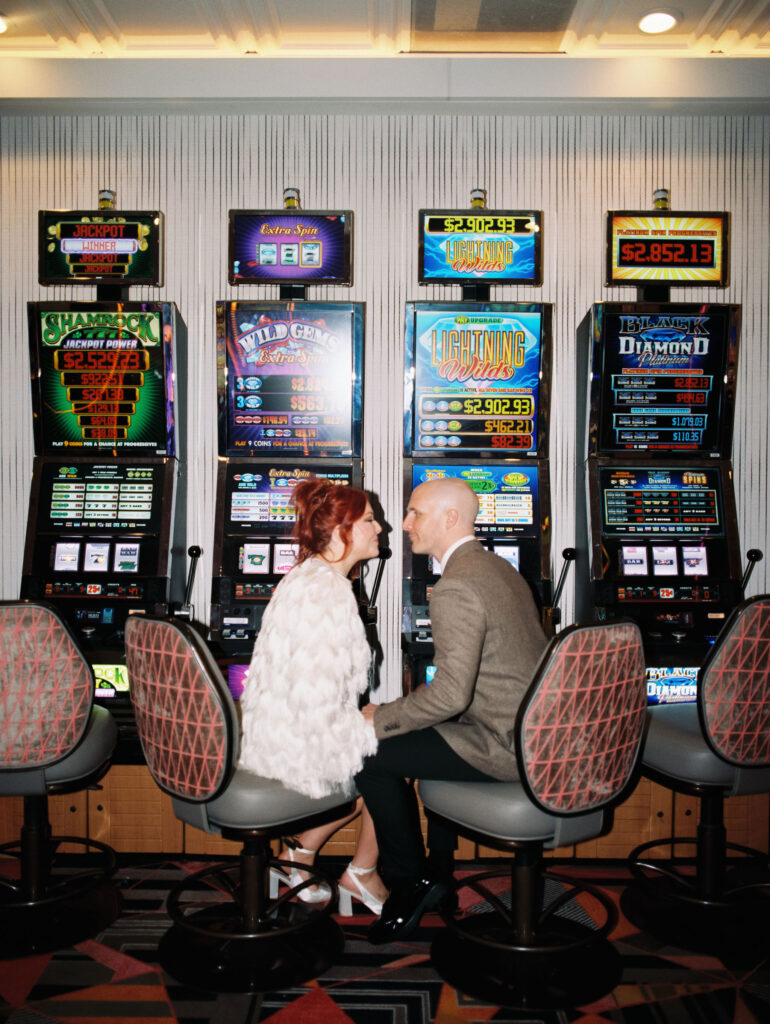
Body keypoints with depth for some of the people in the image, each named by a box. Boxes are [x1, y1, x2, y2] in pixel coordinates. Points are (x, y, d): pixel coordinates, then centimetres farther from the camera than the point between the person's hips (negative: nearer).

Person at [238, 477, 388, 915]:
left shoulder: (304, 578, 9)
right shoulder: (330, 592, -23)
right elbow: (318, 701, -27)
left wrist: (363, 721, 14)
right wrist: (373, 730, -13)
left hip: (271, 734, 9)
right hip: (299, 745, -9)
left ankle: (302, 850, 22)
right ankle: (361, 873, 22)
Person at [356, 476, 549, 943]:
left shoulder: (456, 587, -19)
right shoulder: (498, 568, 12)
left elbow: (451, 693, -26)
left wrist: (380, 719, -11)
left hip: (506, 746, -10)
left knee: (371, 754, -4)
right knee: (428, 733, 30)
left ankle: (410, 883, 12)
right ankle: (438, 869, 31)